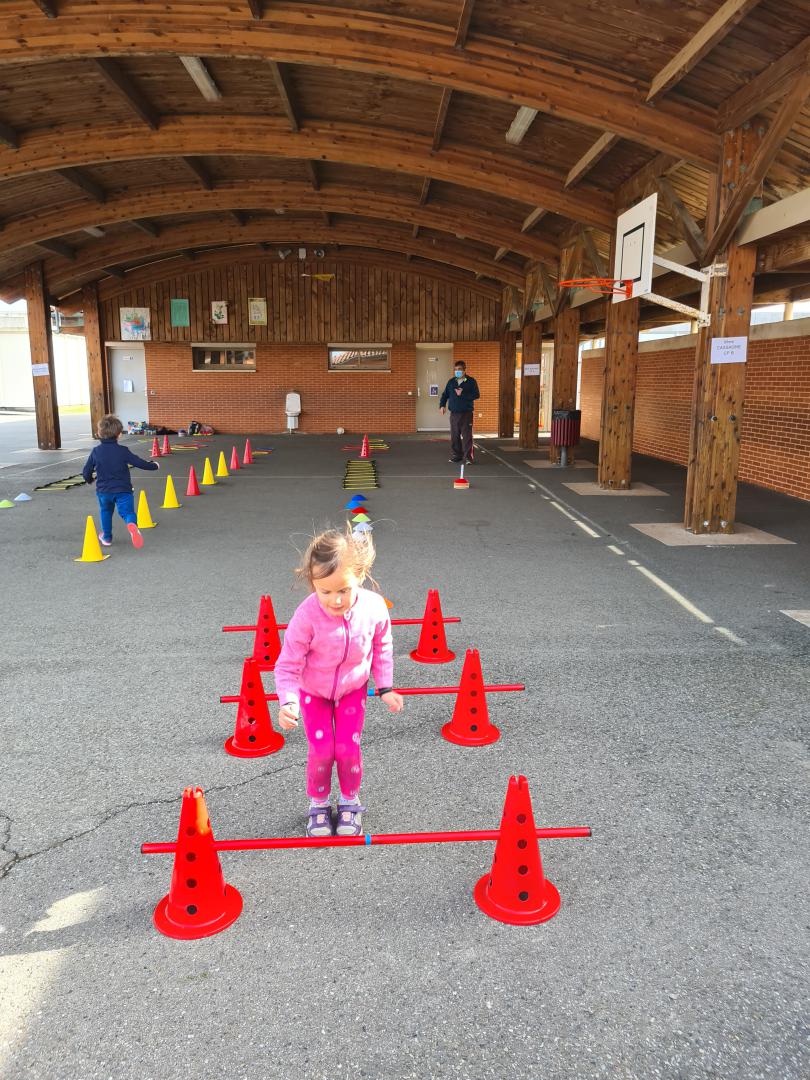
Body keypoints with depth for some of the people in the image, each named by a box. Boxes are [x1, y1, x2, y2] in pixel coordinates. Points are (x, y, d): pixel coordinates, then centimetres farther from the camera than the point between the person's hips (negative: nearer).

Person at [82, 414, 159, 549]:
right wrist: (153, 465, 14)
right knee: (127, 511, -4)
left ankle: (106, 537, 32)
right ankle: (132, 524, -38)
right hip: (122, 490, -2)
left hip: (103, 490, 2)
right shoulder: (123, 451, -9)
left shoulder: (95, 451, -1)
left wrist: (89, 480, 28)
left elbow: (86, 471, 6)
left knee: (105, 512, 23)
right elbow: (139, 462, -4)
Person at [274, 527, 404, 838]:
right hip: (313, 692, -1)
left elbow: (382, 647, -6)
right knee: (321, 751, -5)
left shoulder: (374, 607, -26)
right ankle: (318, 804, 24)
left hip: (353, 689, 1)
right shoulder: (307, 616, -35)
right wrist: (288, 702, -38)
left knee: (348, 748, -3)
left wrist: (385, 688, -3)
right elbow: (288, 664, -25)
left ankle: (350, 801, 26)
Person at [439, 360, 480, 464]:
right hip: (454, 413, 4)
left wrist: (462, 394, -16)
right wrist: (442, 405, -2)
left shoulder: (471, 381, -1)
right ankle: (456, 455, 17)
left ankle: (467, 457, -6)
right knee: (454, 436, 7)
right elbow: (445, 395, 15)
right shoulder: (451, 382, 10)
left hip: (466, 413, -4)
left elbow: (476, 395, -9)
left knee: (467, 436, -7)